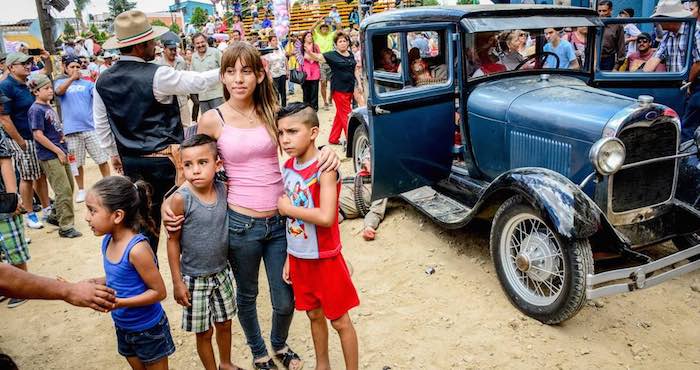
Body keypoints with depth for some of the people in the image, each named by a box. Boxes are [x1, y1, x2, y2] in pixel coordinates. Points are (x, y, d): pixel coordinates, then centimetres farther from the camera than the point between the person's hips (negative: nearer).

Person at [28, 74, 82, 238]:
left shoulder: (49, 107, 12)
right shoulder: (36, 110, -12)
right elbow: (38, 135, -17)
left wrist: (64, 149, 10)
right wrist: (58, 151, -14)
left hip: (60, 152, 9)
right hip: (49, 155, -9)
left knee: (69, 187, 16)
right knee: (64, 191, -8)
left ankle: (56, 215, 32)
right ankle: (66, 227, 0)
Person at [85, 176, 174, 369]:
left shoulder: (137, 248, -30)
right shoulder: (107, 241, -6)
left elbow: (159, 292, -23)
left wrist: (119, 303, -28)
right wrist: (98, 282, -8)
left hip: (148, 329, -7)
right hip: (123, 327, 7)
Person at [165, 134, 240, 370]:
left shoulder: (224, 189, -10)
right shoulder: (181, 198, -21)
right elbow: (173, 241, -12)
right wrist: (177, 282, -9)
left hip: (222, 272, 4)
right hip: (194, 278, -4)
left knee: (224, 323, 21)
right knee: (203, 332, 12)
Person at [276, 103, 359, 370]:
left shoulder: (324, 169, -19)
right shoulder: (288, 167, 1)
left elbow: (326, 217, -30)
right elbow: (292, 218, 8)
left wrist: (287, 208, -18)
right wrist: (289, 257, 9)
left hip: (325, 259, -6)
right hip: (298, 258, 7)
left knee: (339, 321, 8)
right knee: (314, 315, 21)